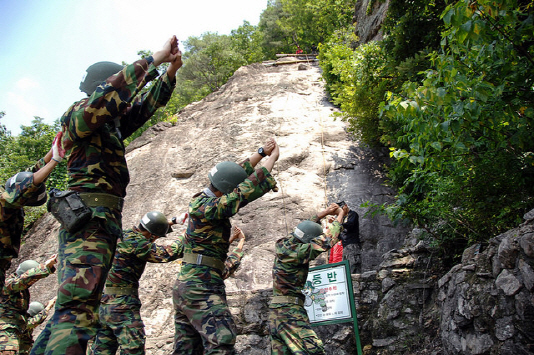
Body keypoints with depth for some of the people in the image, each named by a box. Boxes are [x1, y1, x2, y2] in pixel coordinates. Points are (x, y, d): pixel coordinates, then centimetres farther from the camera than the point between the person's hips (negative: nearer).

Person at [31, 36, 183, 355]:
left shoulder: (112, 124, 23)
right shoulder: (80, 115, -2)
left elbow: (147, 105, 28)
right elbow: (112, 89, -20)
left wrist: (171, 72, 16)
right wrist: (154, 59, -14)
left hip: (104, 222, 10)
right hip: (91, 221, -10)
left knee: (69, 309, 10)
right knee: (77, 310, -20)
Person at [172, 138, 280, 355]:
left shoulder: (201, 199, 13)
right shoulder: (208, 207, -16)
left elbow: (240, 172, 21)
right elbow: (248, 189, -21)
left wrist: (262, 152, 22)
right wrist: (272, 158, -12)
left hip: (185, 286, 10)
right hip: (201, 286, -10)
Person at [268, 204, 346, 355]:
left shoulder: (282, 245, 7)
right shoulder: (296, 252, -18)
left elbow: (302, 229, 24)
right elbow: (326, 241, -16)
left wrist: (322, 214, 23)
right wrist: (339, 216, -4)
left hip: (276, 310, 10)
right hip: (289, 310, -10)